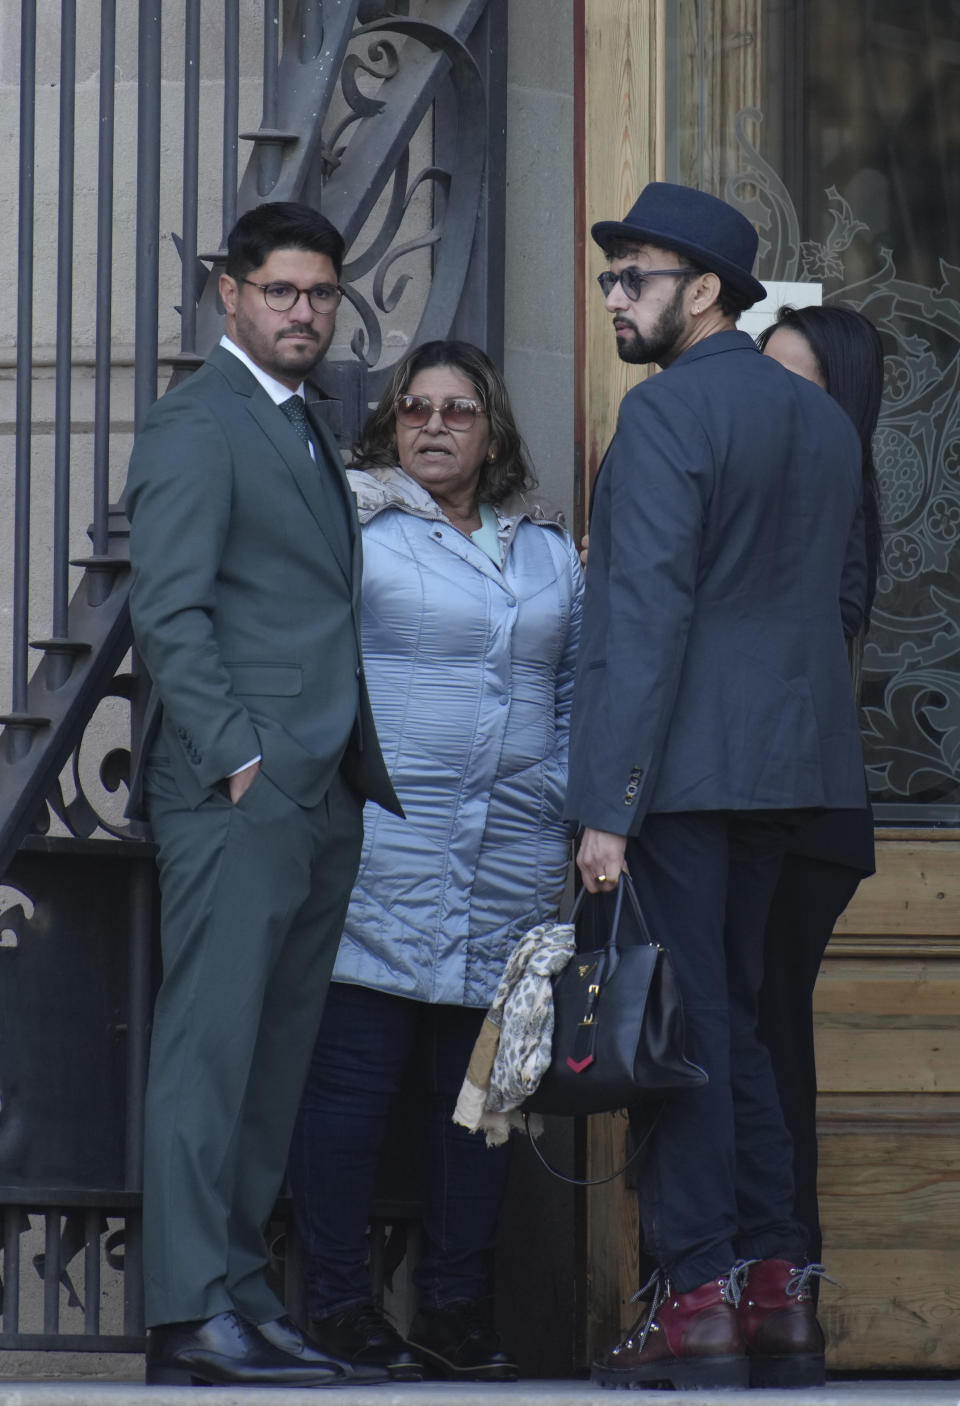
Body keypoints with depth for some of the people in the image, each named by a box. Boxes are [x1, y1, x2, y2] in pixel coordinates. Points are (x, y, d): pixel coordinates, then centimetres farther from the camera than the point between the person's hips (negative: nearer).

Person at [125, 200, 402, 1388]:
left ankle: (241, 1294, 10)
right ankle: (190, 1316, -12)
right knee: (209, 1048, -10)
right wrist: (236, 754, -19)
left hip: (321, 798, 9)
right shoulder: (196, 425, -5)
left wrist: (358, 773, 15)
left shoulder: (306, 435, 22)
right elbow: (169, 612, -13)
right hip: (236, 796, -9)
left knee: (275, 1060, 8)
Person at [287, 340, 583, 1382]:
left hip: (513, 857, 5)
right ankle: (338, 1308, -1)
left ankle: (457, 1313, 13)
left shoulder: (549, 553, 17)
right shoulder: (353, 529, 1)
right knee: (351, 1073, -6)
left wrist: (570, 805, 12)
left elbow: (576, 691, 22)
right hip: (382, 847, -5)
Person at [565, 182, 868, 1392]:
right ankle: (777, 1288, 13)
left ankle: (697, 1304, -6)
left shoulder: (666, 412, -11)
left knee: (682, 1021, -6)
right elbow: (847, 596, 20)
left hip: (678, 765, -8)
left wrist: (611, 804, -18)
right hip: (782, 762, 8)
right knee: (737, 1020, 15)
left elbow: (649, 611, -17)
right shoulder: (823, 419, 14)